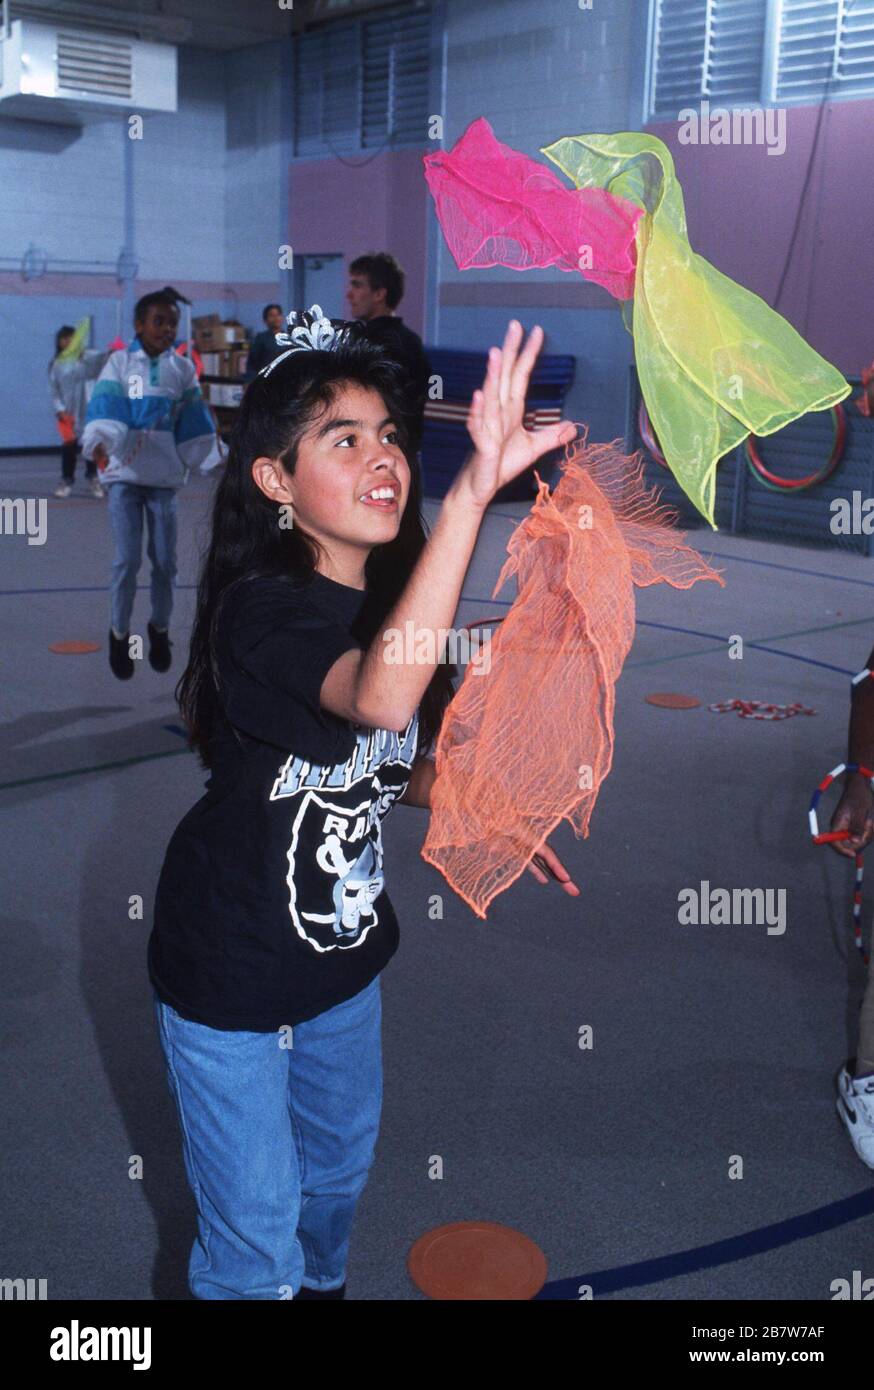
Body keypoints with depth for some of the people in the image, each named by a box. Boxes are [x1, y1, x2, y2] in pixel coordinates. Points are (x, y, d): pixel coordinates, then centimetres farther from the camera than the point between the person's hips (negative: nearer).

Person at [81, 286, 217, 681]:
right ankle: (119, 634, 14)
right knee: (127, 560, -4)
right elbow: (104, 406, -15)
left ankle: (160, 628, 27)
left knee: (164, 560, 5)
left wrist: (196, 460, 3)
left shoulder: (182, 368, 5)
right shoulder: (120, 362, -1)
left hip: (164, 476, 2)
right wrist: (99, 442, -31)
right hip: (124, 475, -2)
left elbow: (195, 426, 8)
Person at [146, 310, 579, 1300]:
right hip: (229, 970, -7)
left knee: (339, 1164, 30)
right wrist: (473, 490, -59)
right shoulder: (263, 610, -30)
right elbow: (379, 698, -52)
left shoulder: (393, 599, -6)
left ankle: (320, 1285, 59)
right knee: (255, 1229, 10)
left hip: (344, 947, 8)